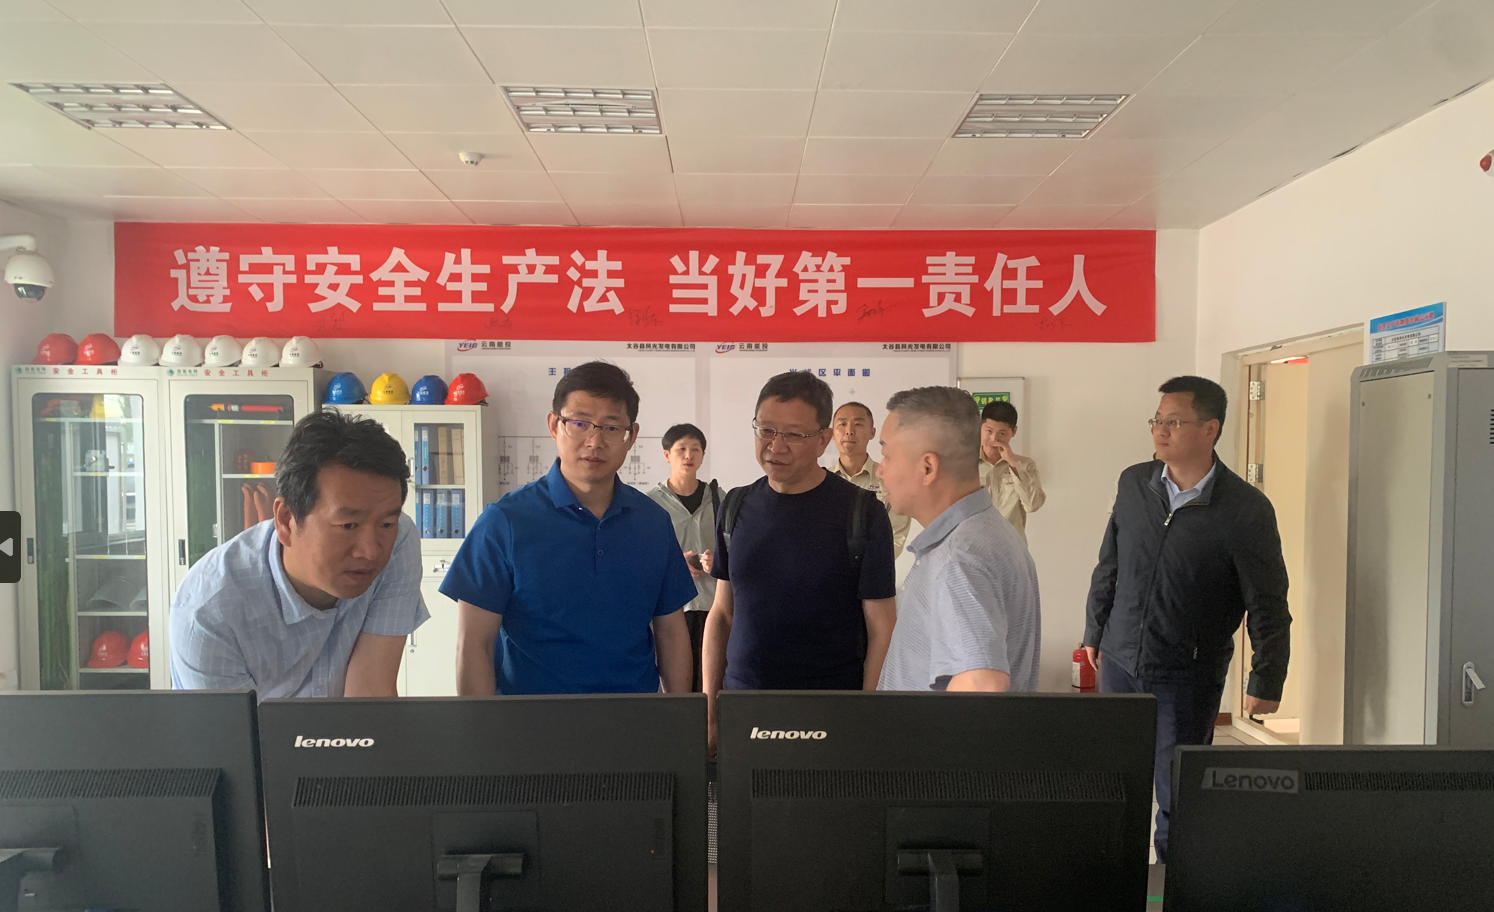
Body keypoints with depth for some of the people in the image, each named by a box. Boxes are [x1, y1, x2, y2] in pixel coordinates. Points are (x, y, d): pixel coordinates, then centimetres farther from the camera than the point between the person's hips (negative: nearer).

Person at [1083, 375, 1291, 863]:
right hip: (1119, 660, 4)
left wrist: (1266, 682, -5)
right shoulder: (1134, 483, 1)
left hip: (1189, 676, -4)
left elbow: (1268, 605, -6)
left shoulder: (1246, 509, -11)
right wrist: (1094, 632, 17)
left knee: (1177, 795, 5)